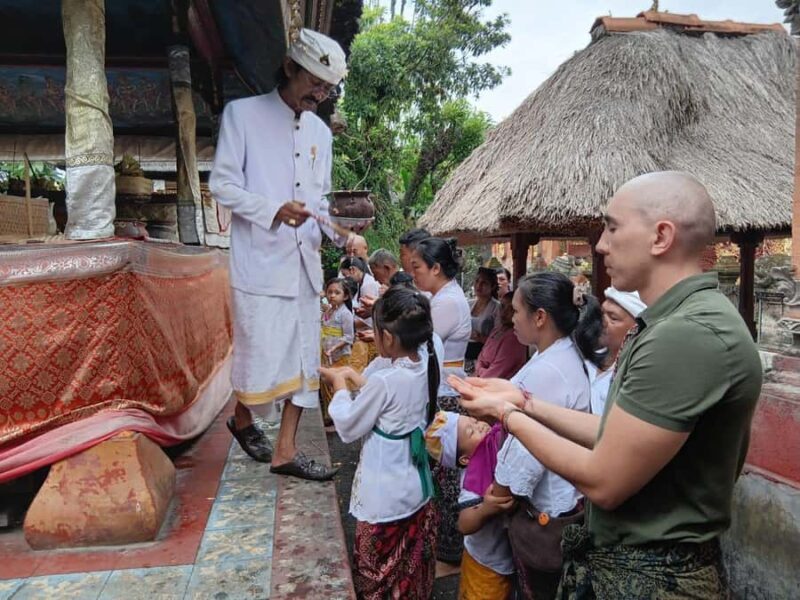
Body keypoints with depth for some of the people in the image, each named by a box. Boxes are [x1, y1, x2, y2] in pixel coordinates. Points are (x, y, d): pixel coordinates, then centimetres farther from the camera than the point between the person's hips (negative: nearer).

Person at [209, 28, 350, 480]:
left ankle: (286, 451, 19)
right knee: (260, 353, 0)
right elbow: (222, 183, -7)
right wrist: (274, 211, -22)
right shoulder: (243, 113, -2)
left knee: (305, 357, 6)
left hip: (305, 262, 6)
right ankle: (243, 419, 33)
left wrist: (341, 234, 0)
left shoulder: (321, 132, 16)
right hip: (260, 261, -6)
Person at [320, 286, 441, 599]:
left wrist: (339, 385, -3)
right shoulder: (425, 365, -8)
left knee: (376, 574, 16)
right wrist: (355, 377, 6)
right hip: (416, 485, 7)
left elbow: (348, 428, -15)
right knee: (412, 565, 25)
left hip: (385, 493, -7)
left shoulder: (383, 380, -29)